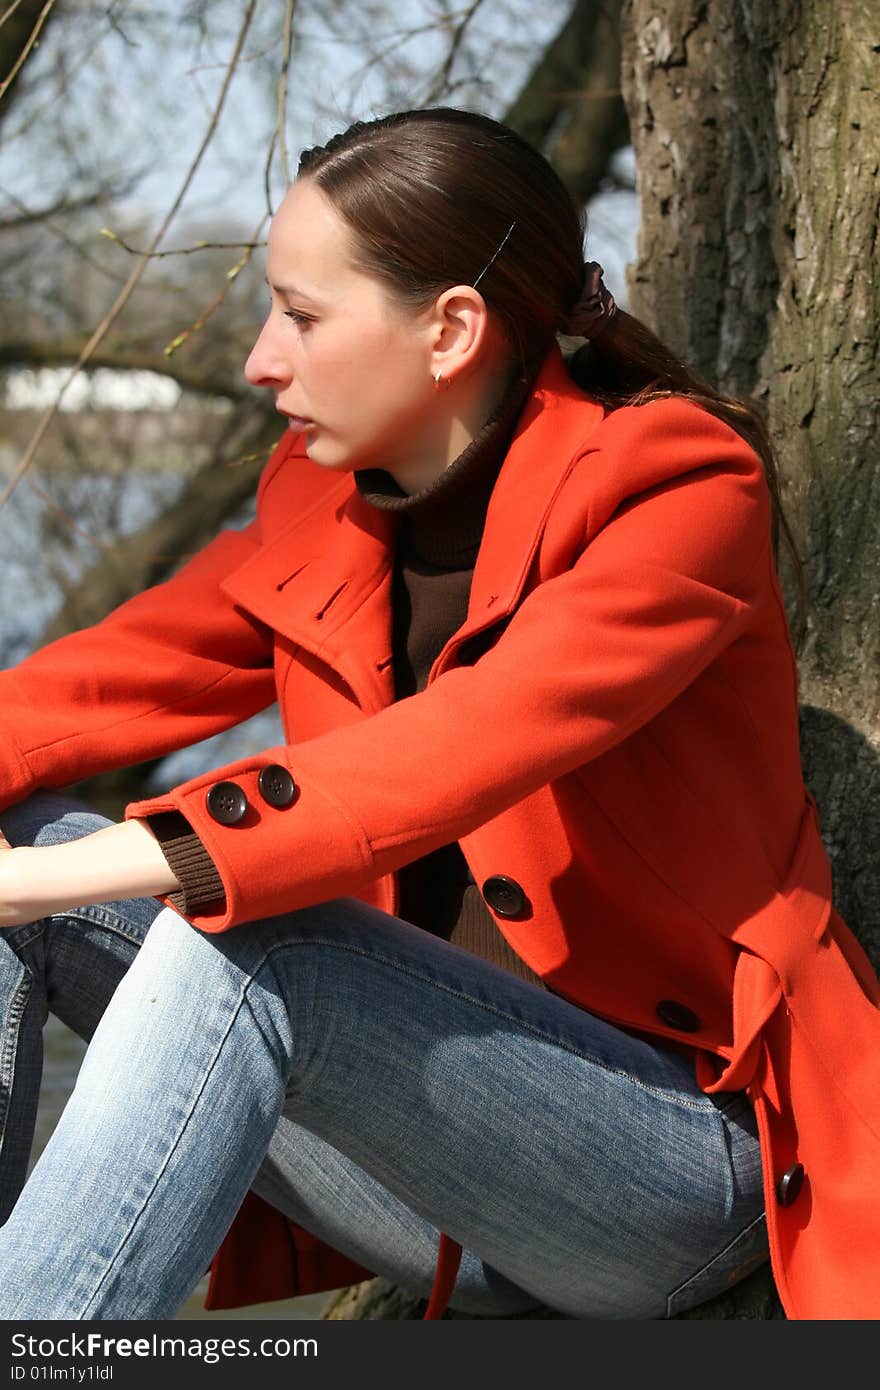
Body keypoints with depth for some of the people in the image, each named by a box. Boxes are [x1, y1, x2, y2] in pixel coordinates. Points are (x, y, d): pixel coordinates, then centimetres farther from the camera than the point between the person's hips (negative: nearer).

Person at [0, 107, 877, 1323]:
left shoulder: (675, 485, -13)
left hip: (681, 1167, -6)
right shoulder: (320, 508, 9)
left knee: (239, 942, -32)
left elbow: (469, 744, -28)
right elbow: (112, 678, 5)